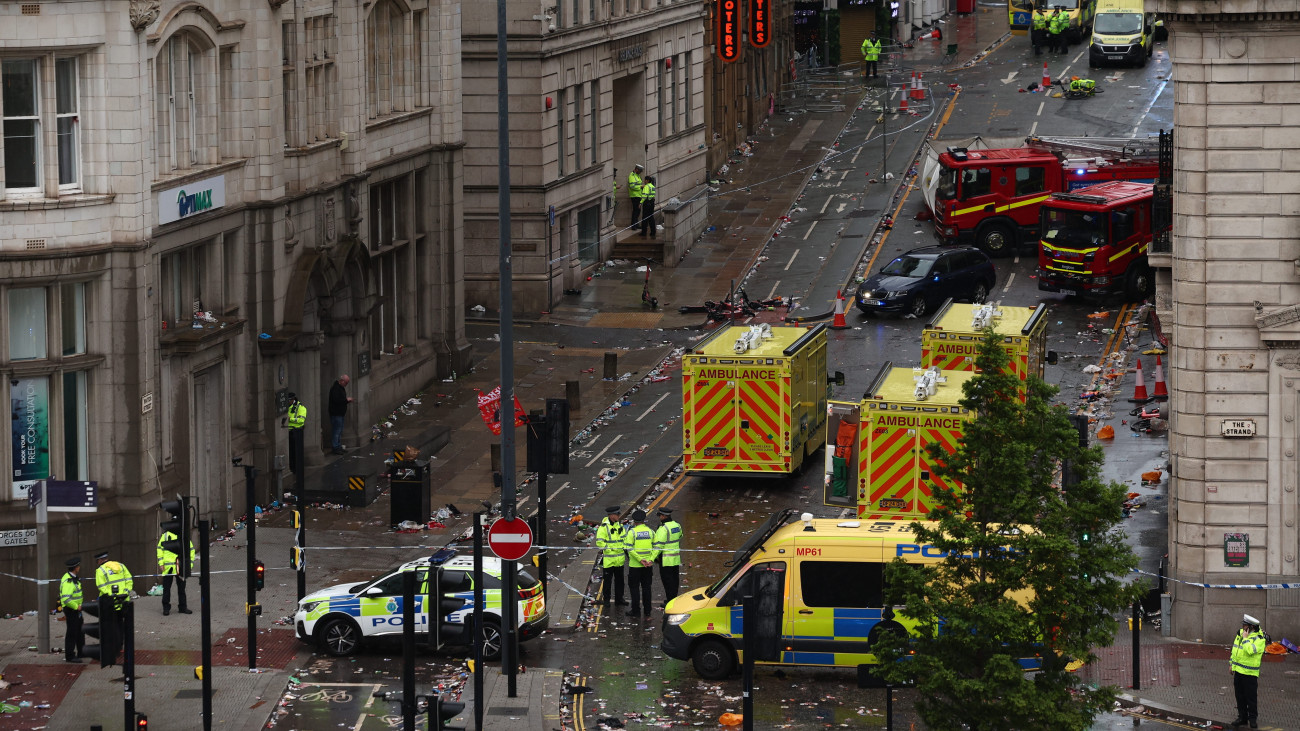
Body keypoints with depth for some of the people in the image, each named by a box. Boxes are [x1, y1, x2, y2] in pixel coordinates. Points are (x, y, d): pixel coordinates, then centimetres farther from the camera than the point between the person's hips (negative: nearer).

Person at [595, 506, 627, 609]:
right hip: (608, 560, -6)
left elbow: (624, 540, 18)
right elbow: (599, 542, -15)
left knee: (619, 580, 13)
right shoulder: (604, 527, -12)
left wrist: (626, 551, 12)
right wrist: (610, 549, -18)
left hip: (619, 559, 6)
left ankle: (619, 599, 23)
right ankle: (606, 600, 10)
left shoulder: (619, 526, 9)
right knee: (608, 580, 0)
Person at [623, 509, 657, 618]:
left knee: (634, 587, 5)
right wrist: (651, 559, -9)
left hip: (635, 565, -4)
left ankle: (636, 611, 5)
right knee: (646, 587, 13)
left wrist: (640, 559, -17)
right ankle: (647, 610, 16)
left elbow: (629, 548, -17)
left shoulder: (632, 532, -10)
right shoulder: (650, 531, 2)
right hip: (648, 566, 4)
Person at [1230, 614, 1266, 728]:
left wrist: (1245, 638, -18)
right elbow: (1235, 648, 20)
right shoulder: (1240, 633, 9)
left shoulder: (1259, 638, -14)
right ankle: (1242, 717, 21)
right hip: (1238, 670, 7)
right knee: (1240, 696, 12)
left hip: (1249, 673, -7)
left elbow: (1250, 650, -30)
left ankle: (1253, 719, 6)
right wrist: (1232, 663, 21)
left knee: (1251, 697, -2)